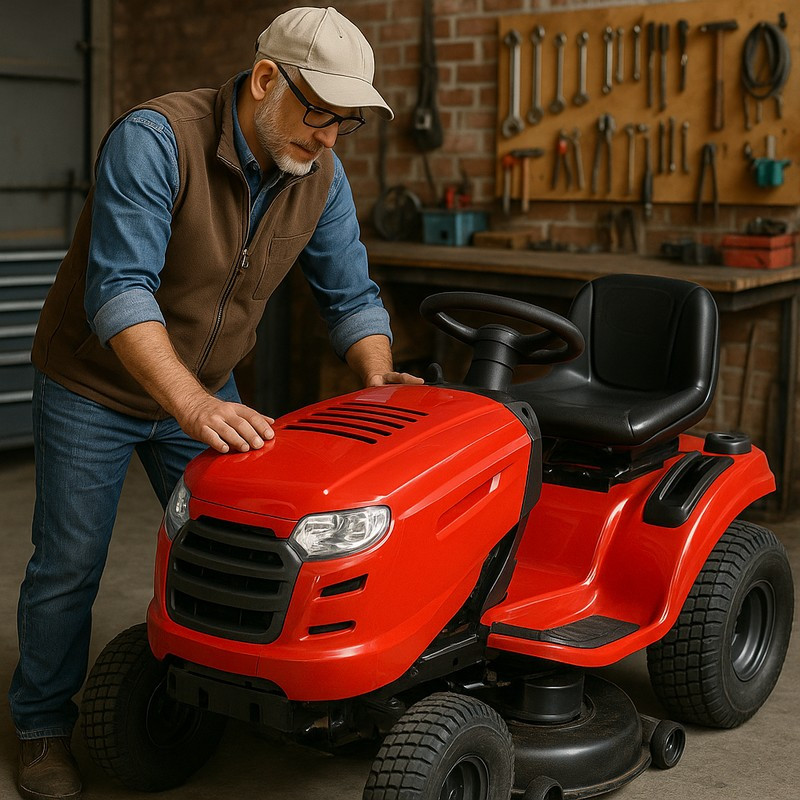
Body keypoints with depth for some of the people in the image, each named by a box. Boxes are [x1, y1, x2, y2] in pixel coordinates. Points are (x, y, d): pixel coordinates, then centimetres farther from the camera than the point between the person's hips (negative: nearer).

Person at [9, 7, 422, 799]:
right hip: (94, 386, -5)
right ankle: (43, 729, 23)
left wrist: (377, 378, -20)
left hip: (205, 390, 5)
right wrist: (191, 404, -49)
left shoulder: (320, 177, -9)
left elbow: (348, 294, -1)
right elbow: (121, 289, -38)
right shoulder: (153, 140, -29)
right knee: (69, 563, 3)